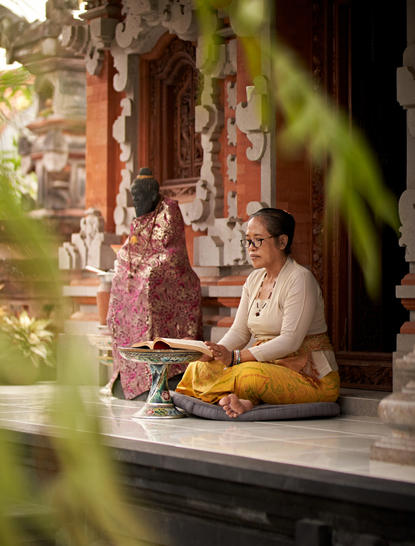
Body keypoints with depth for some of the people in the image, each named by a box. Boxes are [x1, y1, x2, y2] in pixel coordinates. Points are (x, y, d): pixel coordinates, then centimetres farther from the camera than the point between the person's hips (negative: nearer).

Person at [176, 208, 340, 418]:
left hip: (311, 377, -8)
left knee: (251, 375, -39)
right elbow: (239, 331, 11)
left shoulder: (300, 279, -12)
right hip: (268, 366, 8)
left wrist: (235, 357, -29)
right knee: (199, 368, -14)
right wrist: (215, 352, -12)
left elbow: (290, 341, -22)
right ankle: (242, 402, -32)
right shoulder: (254, 279, 14)